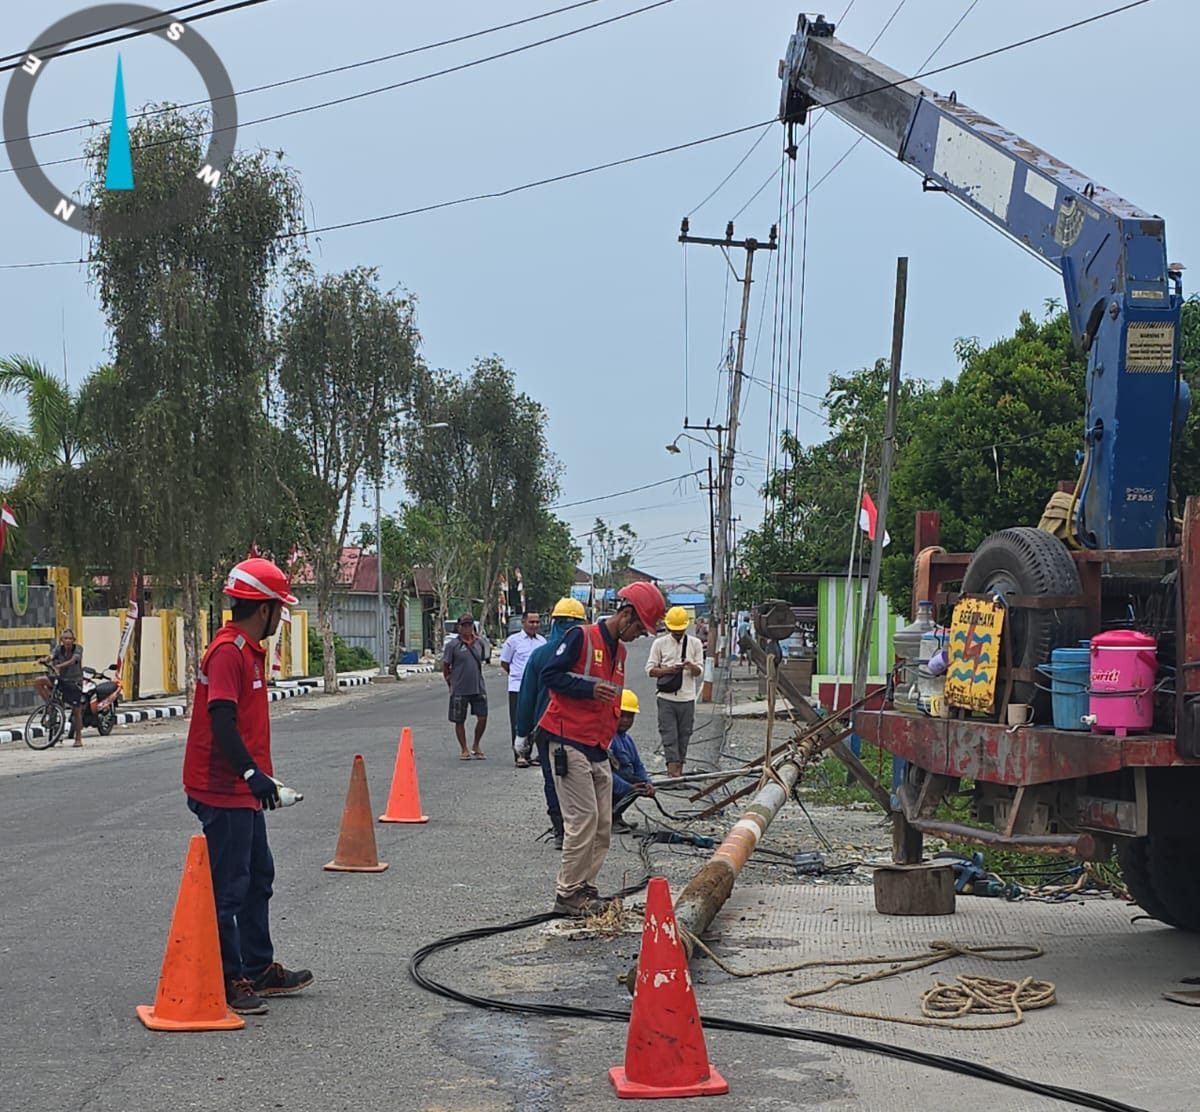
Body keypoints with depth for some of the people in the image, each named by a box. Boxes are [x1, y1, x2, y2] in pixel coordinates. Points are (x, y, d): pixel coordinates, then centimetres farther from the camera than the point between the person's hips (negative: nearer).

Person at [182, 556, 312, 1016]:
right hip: (223, 791, -11)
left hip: (241, 790, 11)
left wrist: (260, 776, 23)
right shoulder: (228, 651, -18)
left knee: (258, 876, 18)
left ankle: (259, 969, 29)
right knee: (227, 887, -3)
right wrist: (252, 773, -28)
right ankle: (227, 982, 5)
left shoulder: (248, 649, 14)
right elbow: (221, 720, -26)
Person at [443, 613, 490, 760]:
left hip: (478, 688, 3)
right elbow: (445, 666, -1)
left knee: (482, 717, -1)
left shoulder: (480, 642, 5)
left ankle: (476, 746, 20)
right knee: (459, 720, 5)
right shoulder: (452, 645, -6)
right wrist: (451, 683, 4)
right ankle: (463, 750, 19)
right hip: (459, 690, -3)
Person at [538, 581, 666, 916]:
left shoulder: (619, 651, 17)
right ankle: (567, 894, -3)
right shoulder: (581, 637, -9)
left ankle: (585, 889, 16)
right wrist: (589, 689, -23)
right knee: (583, 820, -10)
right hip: (569, 744, -9)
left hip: (599, 750, 9)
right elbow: (549, 675, -13)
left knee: (603, 825, 7)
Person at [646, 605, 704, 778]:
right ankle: (672, 767, -14)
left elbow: (699, 670, 8)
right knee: (669, 735, -8)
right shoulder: (660, 644, 2)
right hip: (666, 698, -2)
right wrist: (668, 670, -16)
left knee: (684, 735, 7)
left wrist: (692, 667, -16)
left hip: (687, 698, 2)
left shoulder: (695, 643, 7)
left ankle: (679, 767, 18)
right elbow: (650, 669, 1)